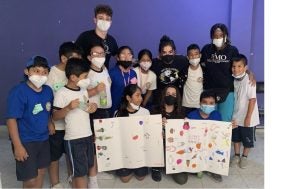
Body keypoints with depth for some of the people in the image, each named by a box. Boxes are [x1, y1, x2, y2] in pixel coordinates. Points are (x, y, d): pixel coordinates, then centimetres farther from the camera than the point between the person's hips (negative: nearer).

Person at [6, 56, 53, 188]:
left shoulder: (48, 90, -1)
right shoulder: (18, 92, -19)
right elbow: (11, 120, -20)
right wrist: (17, 146, -20)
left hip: (44, 139, 6)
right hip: (25, 142, -6)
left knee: (41, 172, 20)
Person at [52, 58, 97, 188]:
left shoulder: (84, 91, 7)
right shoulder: (61, 93, -14)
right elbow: (55, 116, -12)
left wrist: (91, 108, -2)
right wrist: (68, 108, -28)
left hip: (88, 135, 8)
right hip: (73, 138, -7)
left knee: (86, 168, 19)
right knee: (80, 171, 3)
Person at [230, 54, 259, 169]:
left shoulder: (249, 81, -22)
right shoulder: (234, 80, -3)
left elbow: (252, 99, -20)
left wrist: (248, 117, -18)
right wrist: (232, 114, 8)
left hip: (247, 117, -5)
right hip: (236, 116, 5)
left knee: (247, 139, 13)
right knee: (236, 137, 18)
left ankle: (244, 157, 34)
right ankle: (236, 155, 36)